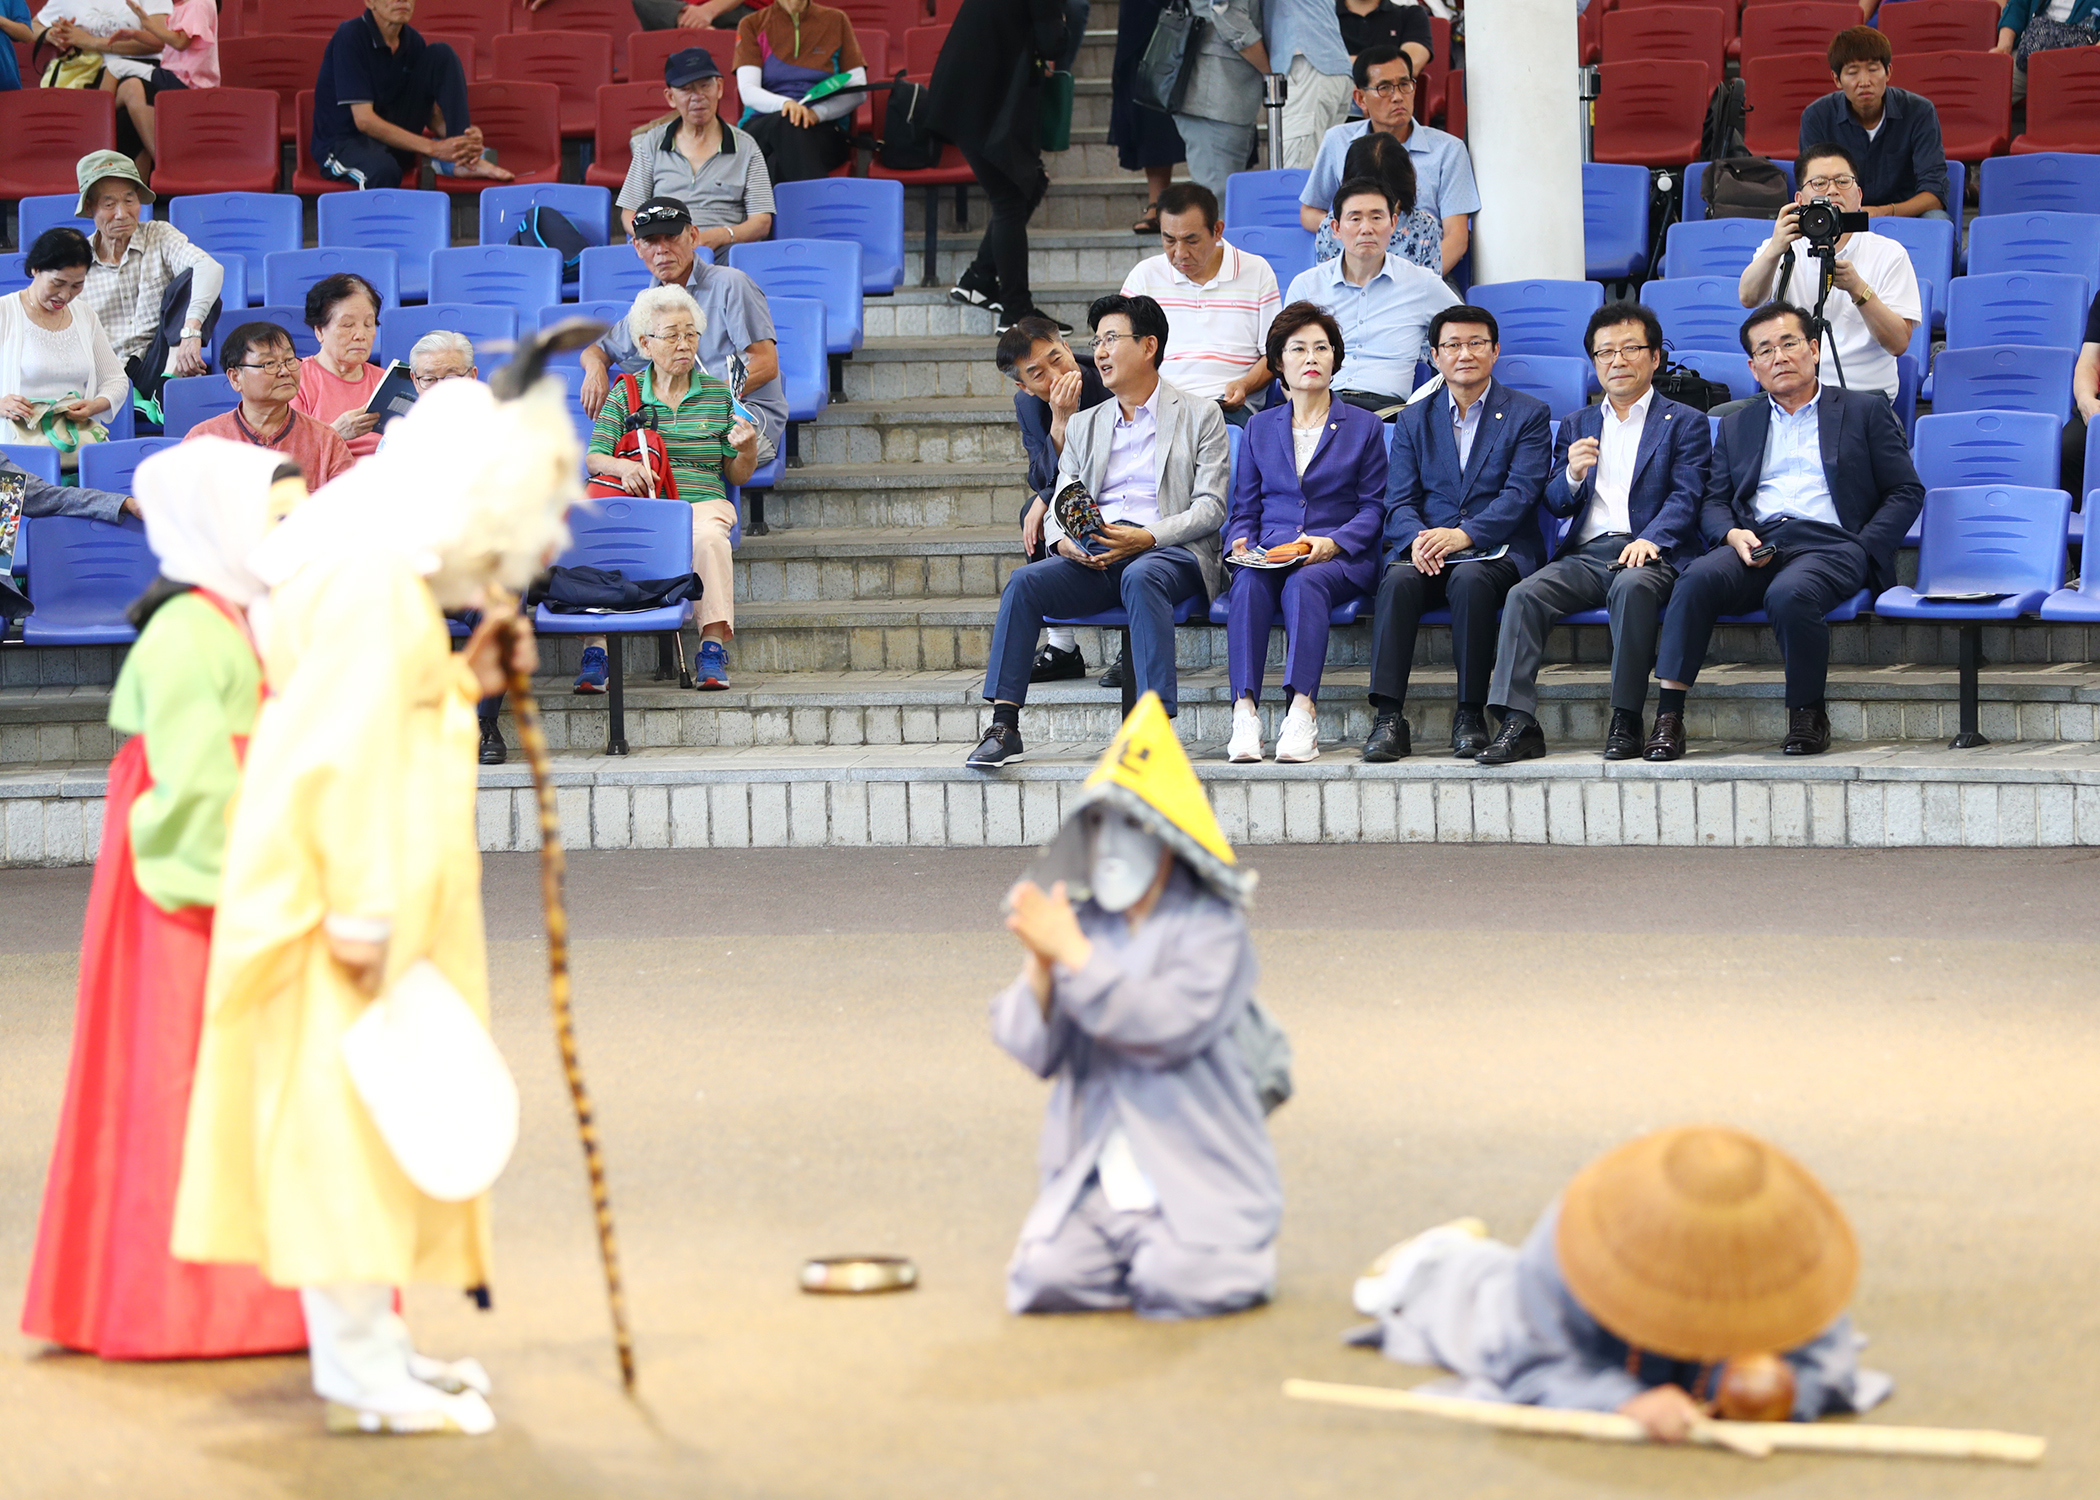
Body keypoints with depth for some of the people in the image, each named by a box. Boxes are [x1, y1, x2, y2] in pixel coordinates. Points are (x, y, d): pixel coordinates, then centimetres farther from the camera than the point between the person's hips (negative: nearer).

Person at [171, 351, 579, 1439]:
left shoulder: (392, 582, 16)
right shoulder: (372, 582, -17)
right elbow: (347, 751, -23)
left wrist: (466, 678, 10)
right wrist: (364, 916, -25)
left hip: (380, 893, 11)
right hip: (348, 902, -11)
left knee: (364, 1121, 14)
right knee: (344, 1109, -8)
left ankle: (370, 1344, 21)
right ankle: (361, 1368, -6)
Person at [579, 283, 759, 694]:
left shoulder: (718, 394, 12)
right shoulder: (625, 394, 11)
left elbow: (737, 476, 14)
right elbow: (593, 458, 3)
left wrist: (748, 450, -9)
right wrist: (621, 467, -19)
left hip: (702, 502, 0)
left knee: (709, 537, -37)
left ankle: (712, 647, -34)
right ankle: (595, 649, -32)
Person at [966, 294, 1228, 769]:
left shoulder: (1200, 416, 10)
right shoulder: (1084, 426, 24)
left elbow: (1210, 507, 0)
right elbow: (1059, 507, 17)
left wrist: (1145, 538, -17)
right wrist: (1063, 541, -9)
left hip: (1168, 551, -4)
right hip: (1094, 559, 4)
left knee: (1140, 578, -39)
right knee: (1025, 581, -24)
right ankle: (1004, 725, -27)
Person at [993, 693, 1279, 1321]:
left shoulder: (1211, 928, -5)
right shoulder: (1085, 921, 7)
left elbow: (1166, 1028, -22)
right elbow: (1034, 1052, 0)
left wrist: (1073, 955, -22)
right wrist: (1039, 966, -19)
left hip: (1197, 1182, -4)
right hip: (1095, 1180, 4)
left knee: (1179, 1286, -25)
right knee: (1042, 1280, -19)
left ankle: (1232, 1249, 10)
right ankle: (1134, 1251, 13)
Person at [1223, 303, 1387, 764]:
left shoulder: (1364, 427, 15)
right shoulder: (1260, 428, 22)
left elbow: (1373, 509, 7)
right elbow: (1244, 508, 18)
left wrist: (1333, 543, -12)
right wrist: (1240, 543, -5)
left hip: (1341, 558, -2)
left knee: (1304, 582, -37)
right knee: (1249, 583, -34)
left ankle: (1302, 713, -52)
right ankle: (1244, 713, -46)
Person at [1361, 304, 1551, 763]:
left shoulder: (1529, 414, 8)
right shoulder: (1414, 420, 18)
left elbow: (1521, 494, -6)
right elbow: (1399, 502, 8)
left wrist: (1464, 535, -22)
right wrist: (1418, 538, -18)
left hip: (1495, 552, -3)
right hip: (1425, 550, 3)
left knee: (1471, 579, -37)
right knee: (1398, 579, -32)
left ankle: (1471, 714, -28)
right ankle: (1387, 717, -37)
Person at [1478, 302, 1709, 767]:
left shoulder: (1684, 422, 13)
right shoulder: (1576, 425, 25)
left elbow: (1686, 497, 0)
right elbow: (1555, 503, 17)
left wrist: (1650, 540, -19)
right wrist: (1573, 475, -8)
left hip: (1648, 554, -4)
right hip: (1584, 555, 4)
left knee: (1632, 586, -38)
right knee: (1525, 595, -25)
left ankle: (1627, 720, -33)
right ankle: (1518, 724, -33)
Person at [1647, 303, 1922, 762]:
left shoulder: (1864, 411, 16)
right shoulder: (1737, 425, 27)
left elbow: (1906, 493, 10)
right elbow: (1714, 502, 20)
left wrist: (1860, 551, -5)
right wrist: (1732, 534, -5)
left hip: (1830, 543, -3)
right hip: (1757, 545, 3)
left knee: (1789, 593, -38)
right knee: (1700, 578, -31)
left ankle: (1808, 714, -17)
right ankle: (1668, 716, -36)